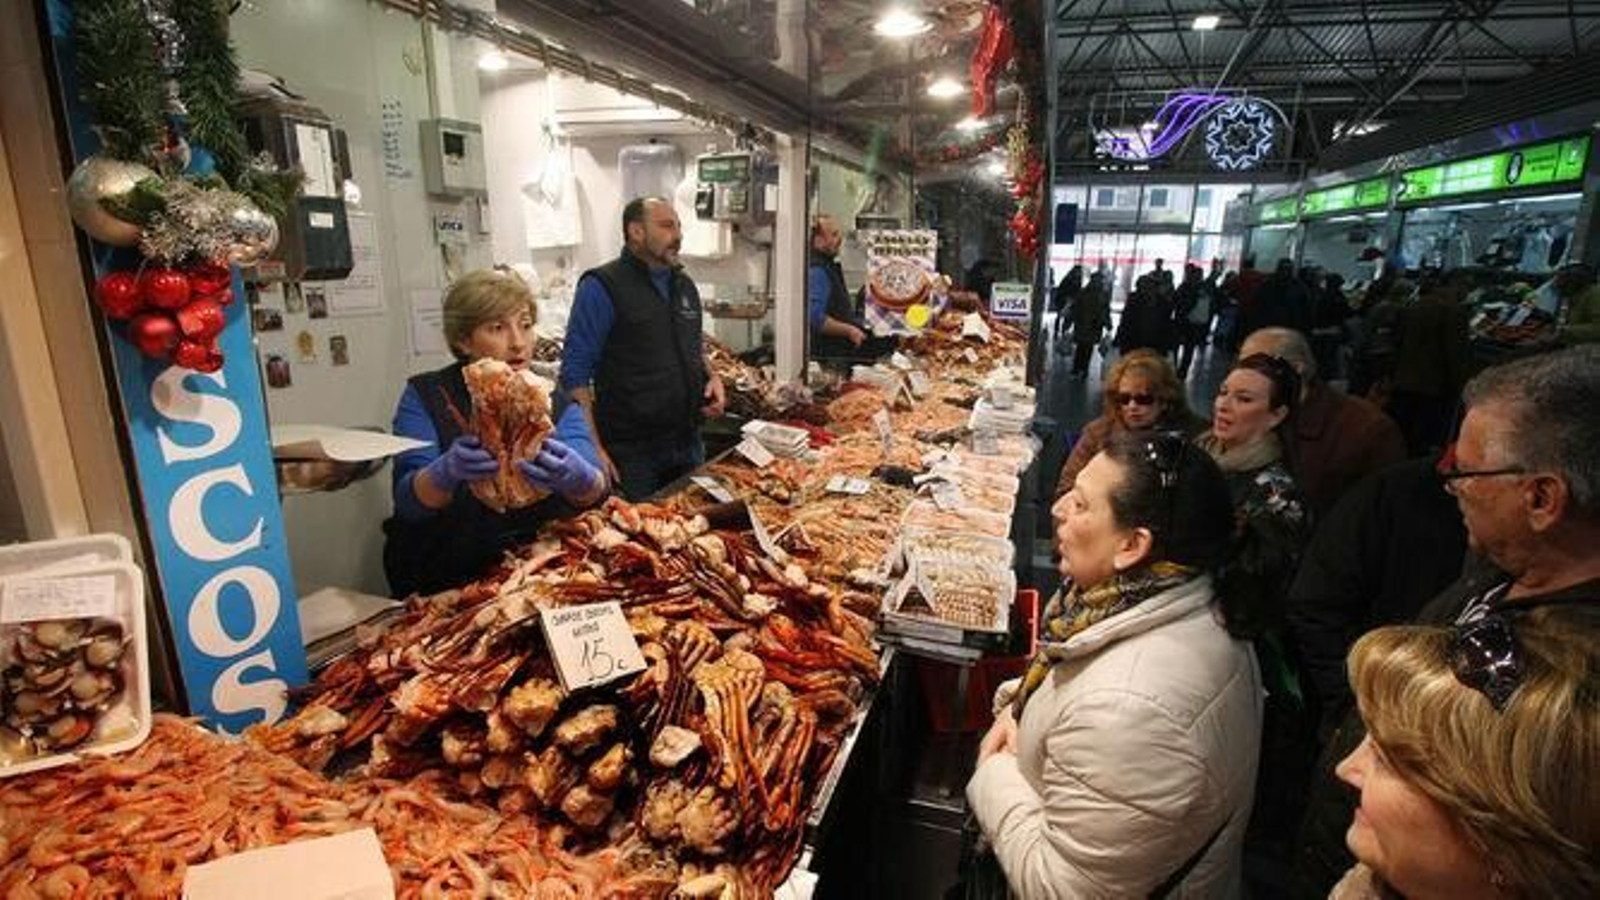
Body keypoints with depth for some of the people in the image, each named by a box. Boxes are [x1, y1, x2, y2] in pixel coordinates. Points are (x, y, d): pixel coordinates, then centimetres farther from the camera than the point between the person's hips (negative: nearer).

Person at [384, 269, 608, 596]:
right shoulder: (425, 397, 1)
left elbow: (595, 491, -9)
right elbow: (408, 501, -9)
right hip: (448, 585, 0)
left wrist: (578, 479, -33)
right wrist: (445, 473, -31)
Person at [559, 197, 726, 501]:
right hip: (631, 452, -6)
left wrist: (711, 376, 2)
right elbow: (575, 374, -12)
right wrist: (593, 449, -19)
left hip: (689, 443, 7)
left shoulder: (685, 285, 11)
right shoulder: (602, 287, -11)